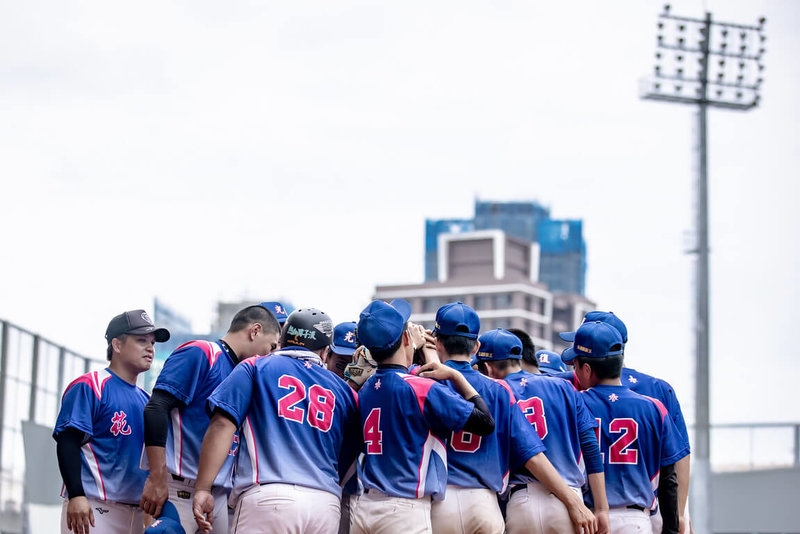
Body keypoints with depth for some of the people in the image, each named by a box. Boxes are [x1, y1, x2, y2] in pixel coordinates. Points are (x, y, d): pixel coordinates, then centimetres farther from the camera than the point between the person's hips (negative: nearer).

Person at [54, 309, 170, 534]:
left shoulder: (145, 399, 21)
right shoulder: (89, 387, -2)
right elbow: (67, 442, -11)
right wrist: (76, 496, -22)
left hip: (137, 513, 8)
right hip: (93, 508, -8)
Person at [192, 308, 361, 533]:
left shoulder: (255, 367, 11)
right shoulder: (343, 390, 21)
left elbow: (223, 426, -1)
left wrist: (202, 488, -4)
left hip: (268, 497, -4)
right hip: (327, 505, 4)